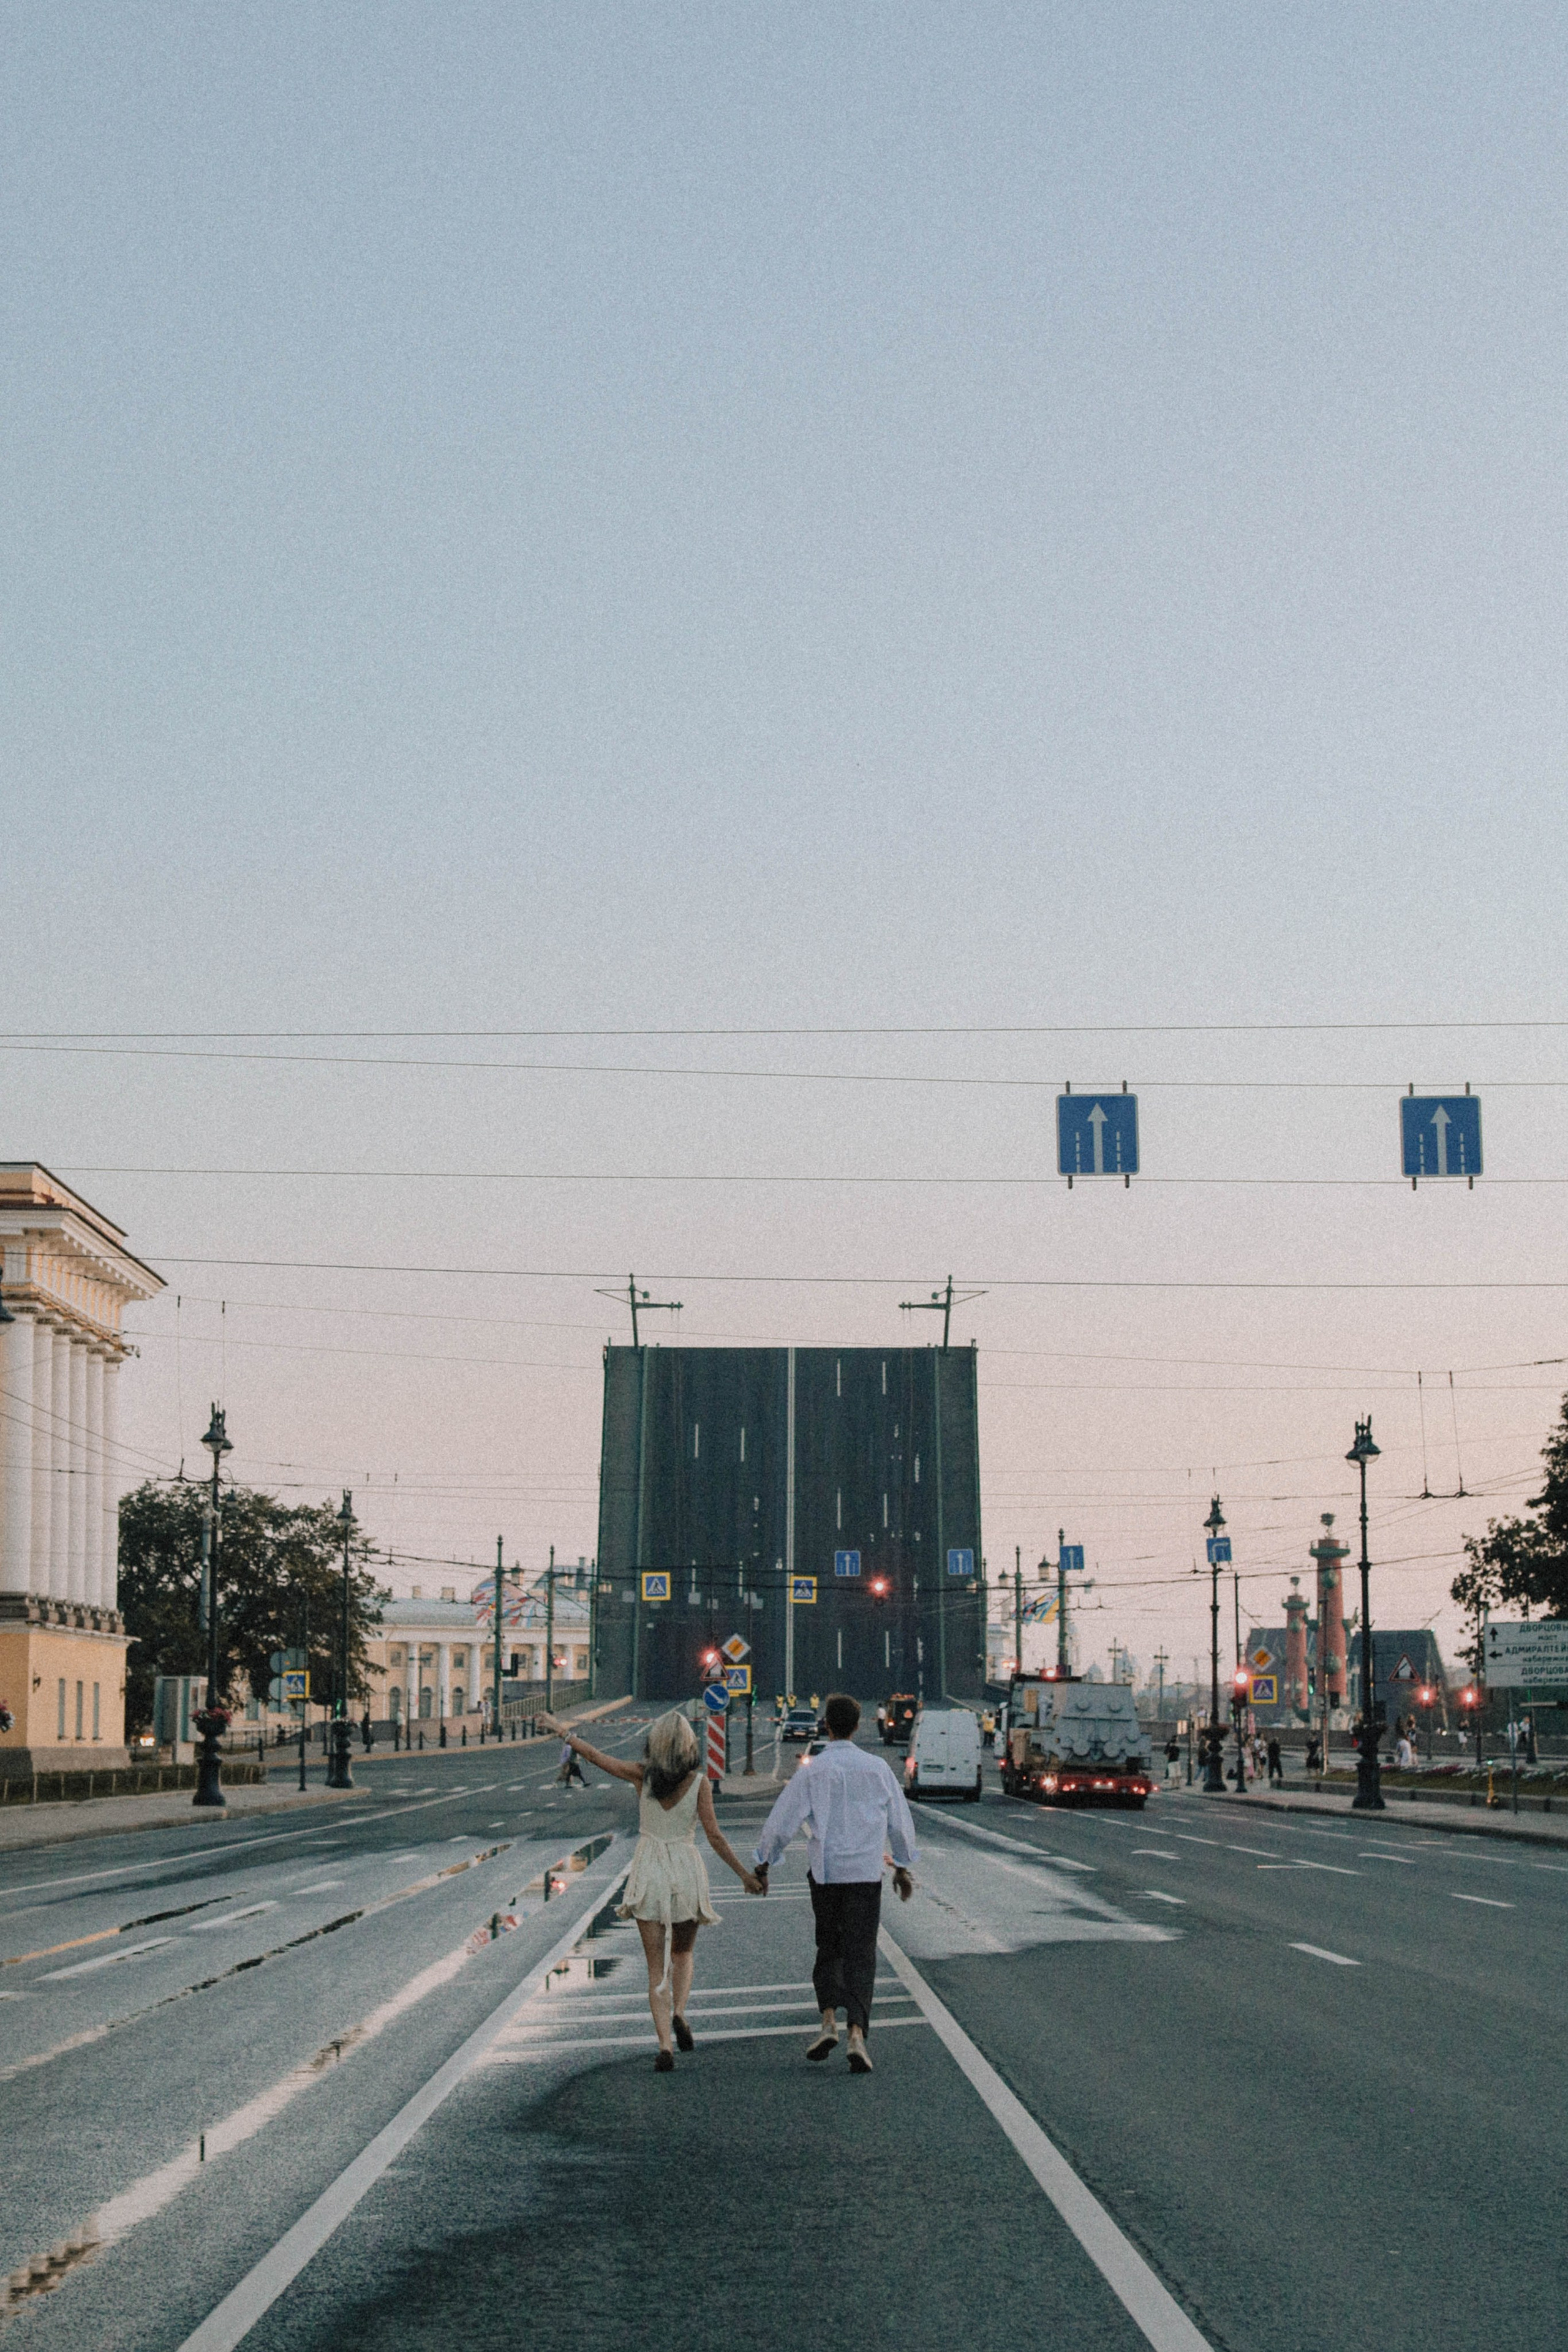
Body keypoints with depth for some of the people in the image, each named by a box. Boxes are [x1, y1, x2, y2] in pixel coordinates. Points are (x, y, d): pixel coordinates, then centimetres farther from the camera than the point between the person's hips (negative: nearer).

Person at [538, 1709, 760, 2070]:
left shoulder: (642, 1775, -5)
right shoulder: (698, 1782, -9)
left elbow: (596, 1756, 5)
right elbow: (714, 1835, -11)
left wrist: (562, 1730, 19)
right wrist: (744, 1874, -5)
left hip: (649, 1874, 0)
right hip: (687, 1872, 0)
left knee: (657, 1966, 5)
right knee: (683, 1952, 24)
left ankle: (665, 2046, -8)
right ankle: (679, 2013, -2)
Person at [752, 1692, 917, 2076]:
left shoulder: (812, 1771, -4)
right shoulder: (877, 1768, 1)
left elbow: (782, 1821, -2)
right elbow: (900, 1822, 10)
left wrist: (762, 1865, 11)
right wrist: (903, 1867, 24)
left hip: (825, 1873, 0)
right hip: (867, 1872, 0)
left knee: (829, 1949, 17)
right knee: (860, 1955, 1)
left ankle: (829, 2020, 0)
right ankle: (857, 2033, -13)